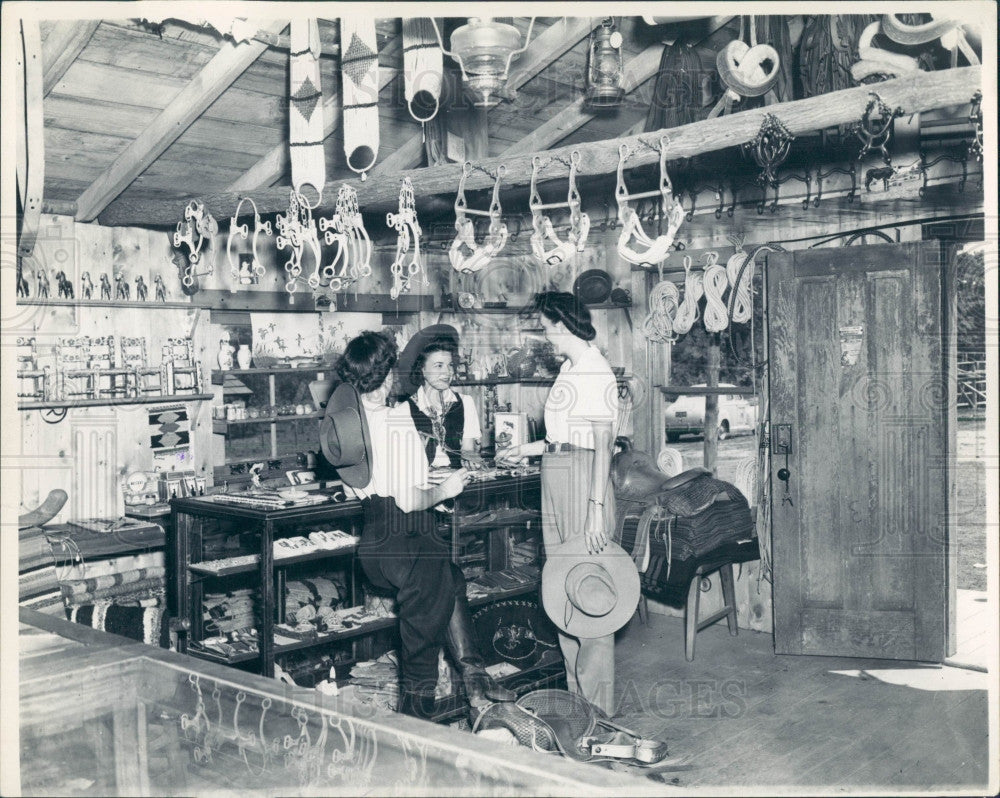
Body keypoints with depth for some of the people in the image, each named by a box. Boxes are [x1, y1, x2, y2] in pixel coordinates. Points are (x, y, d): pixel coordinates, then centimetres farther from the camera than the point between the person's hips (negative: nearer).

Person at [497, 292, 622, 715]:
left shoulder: (597, 371, -11)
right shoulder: (569, 369, 16)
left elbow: (603, 442, -16)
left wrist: (597, 508, -20)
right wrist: (526, 450, 26)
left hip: (583, 479, -9)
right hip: (554, 479, 9)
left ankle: (598, 706, 8)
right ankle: (575, 693, 23)